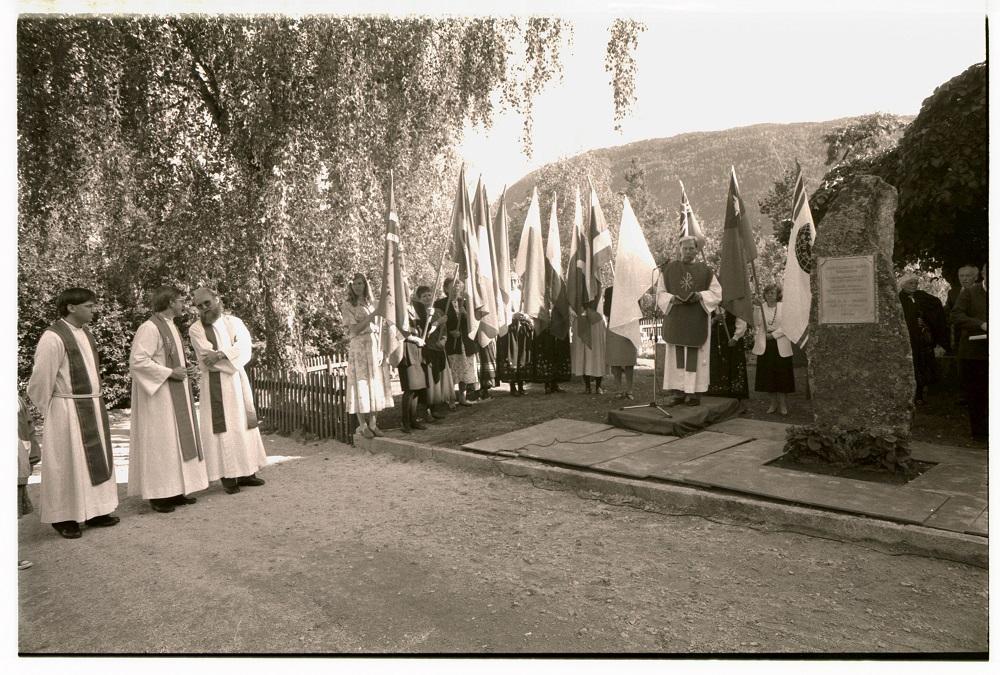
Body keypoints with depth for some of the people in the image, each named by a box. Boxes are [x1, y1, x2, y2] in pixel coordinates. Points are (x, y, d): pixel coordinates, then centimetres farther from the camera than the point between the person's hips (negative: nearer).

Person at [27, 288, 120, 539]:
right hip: (69, 411, -8)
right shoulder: (53, 337, -16)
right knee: (68, 462, 2)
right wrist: (48, 410, -1)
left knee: (95, 460, 14)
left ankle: (93, 511, 26)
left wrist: (95, 403, 15)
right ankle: (64, 517, 17)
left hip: (94, 408, 8)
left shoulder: (85, 333, 9)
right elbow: (41, 378, -12)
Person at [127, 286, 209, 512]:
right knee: (159, 442, -4)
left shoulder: (170, 326, 14)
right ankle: (158, 494, 5)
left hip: (176, 395, 10)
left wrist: (188, 367, 5)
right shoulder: (150, 328, -16)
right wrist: (170, 372, -20)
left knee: (177, 440, 11)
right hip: (158, 394, -10)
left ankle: (174, 491, 19)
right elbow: (137, 361, -23)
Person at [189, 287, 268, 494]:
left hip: (238, 380, 4)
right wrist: (232, 356, -10)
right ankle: (227, 476, 0)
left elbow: (245, 348, -7)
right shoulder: (196, 329, -2)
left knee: (244, 424, 6)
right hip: (215, 384, -4)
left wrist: (220, 354, -19)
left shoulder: (234, 322, 7)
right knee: (223, 428, -5)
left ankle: (246, 472, 14)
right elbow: (208, 358, -14)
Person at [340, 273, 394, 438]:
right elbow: (355, 329, -11)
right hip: (359, 347, -5)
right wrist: (372, 315, -16)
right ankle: (362, 425, 2)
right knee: (361, 384, -4)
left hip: (376, 346, 5)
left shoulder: (371, 303, 14)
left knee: (375, 383, 4)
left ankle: (373, 423, 11)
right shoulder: (347, 305, -2)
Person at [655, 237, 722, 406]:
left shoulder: (705, 270, 6)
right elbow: (660, 293, 8)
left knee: (696, 355, -1)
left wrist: (700, 295, -13)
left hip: (697, 322, -1)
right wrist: (672, 298, -12)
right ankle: (678, 392, 4)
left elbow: (716, 293, 5)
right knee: (676, 355, 1)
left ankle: (694, 392, 3)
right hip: (675, 321, 1)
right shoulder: (669, 269, 6)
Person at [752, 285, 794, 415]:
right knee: (768, 375, 5)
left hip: (781, 346, -2)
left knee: (782, 375, 0)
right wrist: (757, 307, -15)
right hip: (764, 346, 2)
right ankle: (773, 402, 17)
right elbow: (756, 323, -6)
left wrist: (774, 334, -12)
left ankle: (783, 404, 9)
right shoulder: (760, 307, 6)